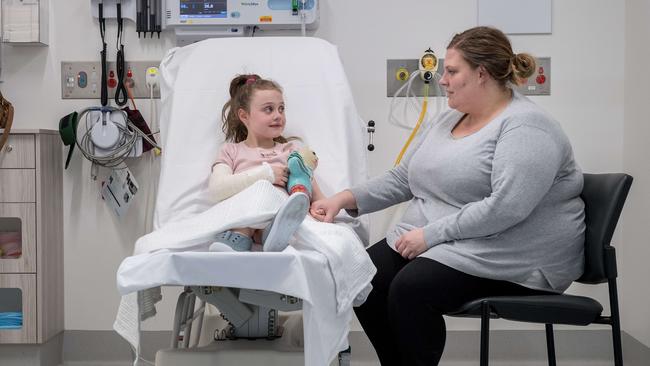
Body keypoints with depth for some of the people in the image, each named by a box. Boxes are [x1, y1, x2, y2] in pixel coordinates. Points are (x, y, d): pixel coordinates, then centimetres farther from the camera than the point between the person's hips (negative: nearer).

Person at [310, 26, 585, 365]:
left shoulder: (525, 126, -15)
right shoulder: (448, 120, 13)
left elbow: (505, 207, -27)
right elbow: (401, 178, 15)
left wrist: (432, 233, -23)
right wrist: (345, 198, 1)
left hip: (511, 257, -8)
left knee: (410, 289, -27)